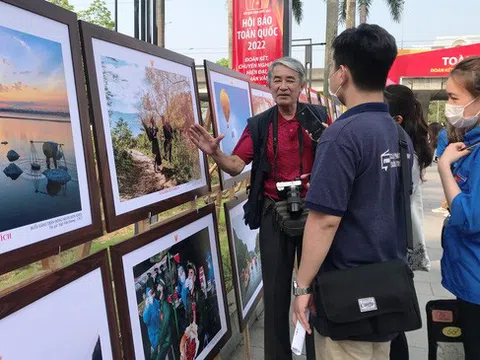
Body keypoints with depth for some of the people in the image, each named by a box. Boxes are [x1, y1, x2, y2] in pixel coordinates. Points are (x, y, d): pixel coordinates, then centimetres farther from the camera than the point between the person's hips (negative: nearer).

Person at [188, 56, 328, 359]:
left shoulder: (318, 115, -1)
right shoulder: (259, 124, 2)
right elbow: (236, 165, -4)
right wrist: (215, 153, -24)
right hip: (274, 213, 1)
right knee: (276, 289, 9)